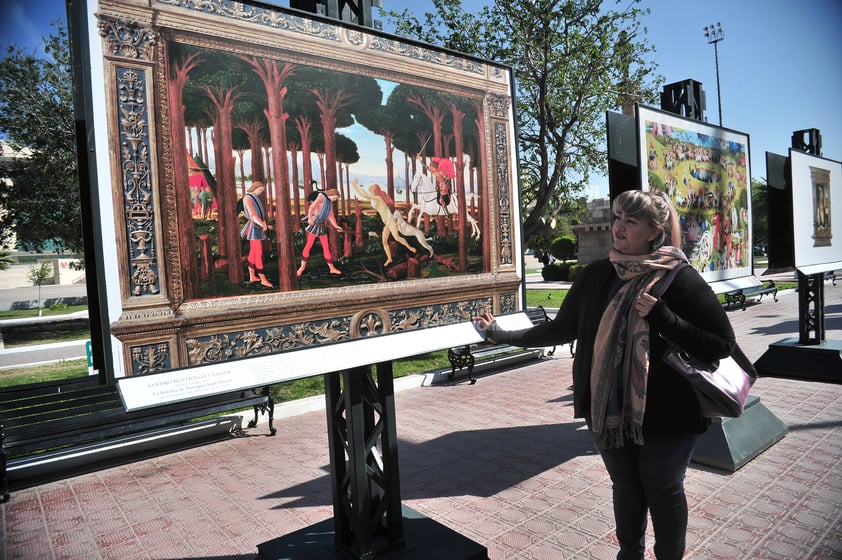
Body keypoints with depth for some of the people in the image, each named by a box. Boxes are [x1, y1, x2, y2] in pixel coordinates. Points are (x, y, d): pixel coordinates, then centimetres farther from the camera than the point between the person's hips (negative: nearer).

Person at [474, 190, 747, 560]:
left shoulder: (680, 279, -14)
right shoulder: (596, 275, -3)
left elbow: (722, 345, -15)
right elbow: (562, 329, 5)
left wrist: (660, 316, -25)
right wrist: (503, 335, 4)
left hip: (666, 413, -3)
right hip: (610, 410, 4)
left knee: (662, 488, 15)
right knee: (625, 485, 21)